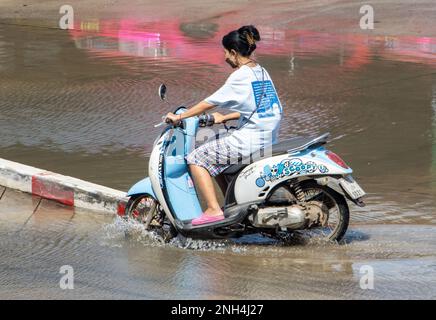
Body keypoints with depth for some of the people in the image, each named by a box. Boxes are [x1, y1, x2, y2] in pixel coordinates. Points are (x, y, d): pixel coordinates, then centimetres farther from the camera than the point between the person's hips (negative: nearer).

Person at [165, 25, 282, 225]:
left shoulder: (241, 76, -13)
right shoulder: (261, 72, 13)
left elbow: (210, 103, -11)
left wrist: (179, 117, -2)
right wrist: (224, 118, 26)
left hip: (249, 141, -9)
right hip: (268, 139, 10)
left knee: (196, 159, -4)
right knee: (218, 161, 29)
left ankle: (213, 209, -12)